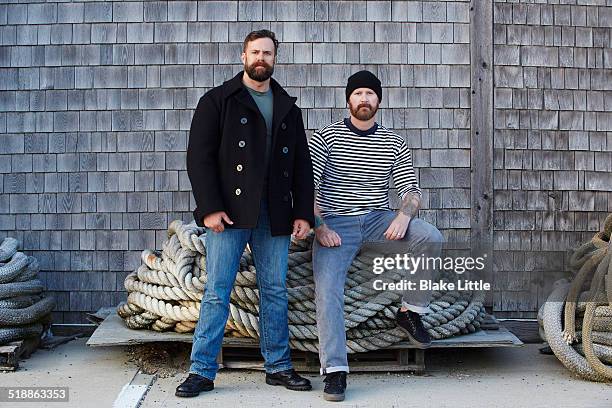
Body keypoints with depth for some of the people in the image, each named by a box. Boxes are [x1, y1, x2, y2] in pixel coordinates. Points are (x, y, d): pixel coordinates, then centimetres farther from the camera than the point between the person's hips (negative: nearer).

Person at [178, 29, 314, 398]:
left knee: (276, 291, 8)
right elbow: (199, 157, -4)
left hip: (275, 215, 4)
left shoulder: (289, 109, 16)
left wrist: (303, 213, 4)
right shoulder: (217, 101, 4)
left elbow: (302, 166, 14)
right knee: (217, 293, -2)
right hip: (230, 212, -3)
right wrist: (210, 207, -14)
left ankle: (279, 366, 20)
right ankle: (202, 371, 7)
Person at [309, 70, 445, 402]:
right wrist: (319, 227, -14)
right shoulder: (325, 137, 2)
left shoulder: (394, 144, 11)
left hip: (378, 219, 2)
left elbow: (411, 189, 6)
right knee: (327, 289, -22)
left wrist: (403, 217, -16)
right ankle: (335, 371, -17)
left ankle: (410, 312, -4)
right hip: (336, 223, -2)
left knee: (431, 237, -22)